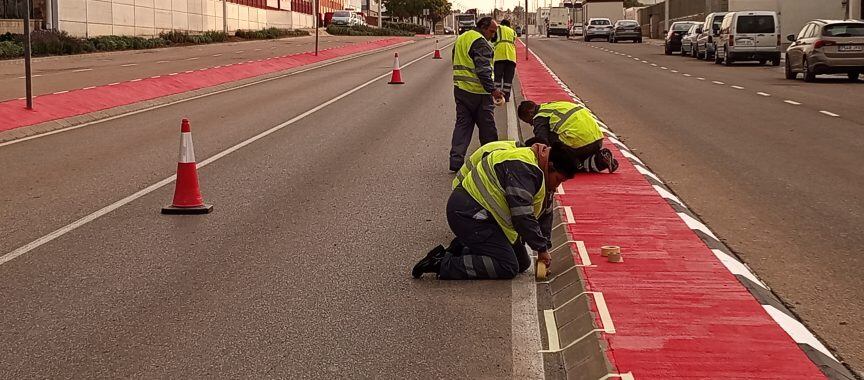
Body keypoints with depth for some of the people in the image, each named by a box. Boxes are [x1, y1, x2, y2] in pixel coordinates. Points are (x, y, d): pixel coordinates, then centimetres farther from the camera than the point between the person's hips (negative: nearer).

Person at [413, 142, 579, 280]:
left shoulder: (541, 174, 12)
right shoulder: (522, 168, -22)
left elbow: (545, 213, 21)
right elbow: (522, 216, -26)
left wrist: (544, 247, 11)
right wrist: (541, 248, -17)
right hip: (469, 213, -11)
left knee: (522, 263, 10)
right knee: (508, 267, -17)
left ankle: (461, 249, 12)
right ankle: (444, 265, -15)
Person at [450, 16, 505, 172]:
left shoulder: (461, 38, 17)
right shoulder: (480, 42, -14)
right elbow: (483, 69, -22)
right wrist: (492, 89, -22)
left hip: (460, 89, 8)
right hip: (477, 91, -8)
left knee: (462, 124, 8)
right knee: (487, 126, 4)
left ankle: (456, 159, 0)